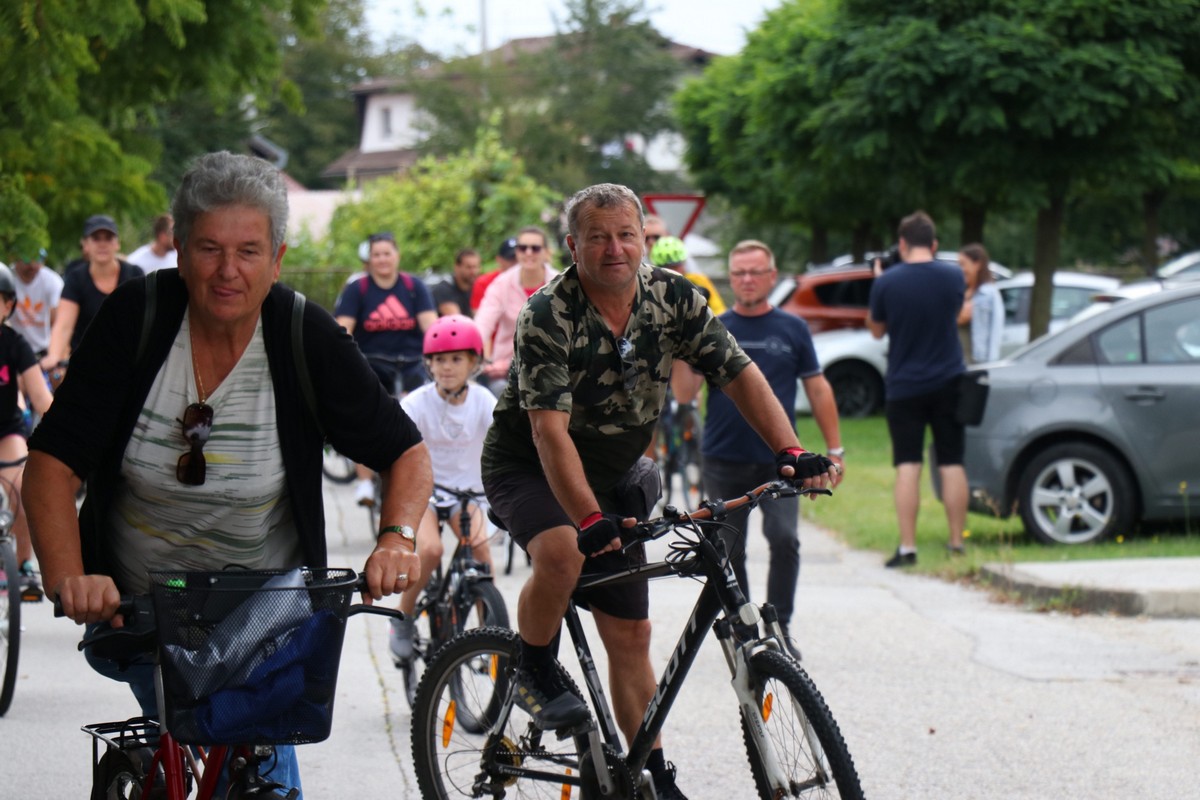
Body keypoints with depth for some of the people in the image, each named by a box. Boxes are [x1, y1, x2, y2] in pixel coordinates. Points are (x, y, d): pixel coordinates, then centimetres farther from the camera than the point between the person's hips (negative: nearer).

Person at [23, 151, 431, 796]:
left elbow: (405, 452, -7)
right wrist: (67, 578, -36)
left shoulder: (308, 339, -16)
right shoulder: (135, 318, -16)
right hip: (132, 599, 1)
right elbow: (54, 460, -20)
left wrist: (397, 537, -28)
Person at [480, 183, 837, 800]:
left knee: (629, 634, 5)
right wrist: (590, 519, -45)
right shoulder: (547, 316, -26)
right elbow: (550, 430, -33)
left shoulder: (673, 298, -11)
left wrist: (791, 452, -24)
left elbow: (740, 374, -9)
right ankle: (534, 673, -9)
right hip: (528, 468, -5)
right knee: (562, 553, -36)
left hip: (614, 475, 5)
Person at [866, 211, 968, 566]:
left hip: (904, 386, -2)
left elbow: (876, 330, 4)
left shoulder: (886, 283, -10)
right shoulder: (953, 277, -2)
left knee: (907, 467, 0)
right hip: (948, 383, 2)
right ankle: (957, 543, 10)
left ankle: (907, 547, -4)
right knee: (952, 464, 7)